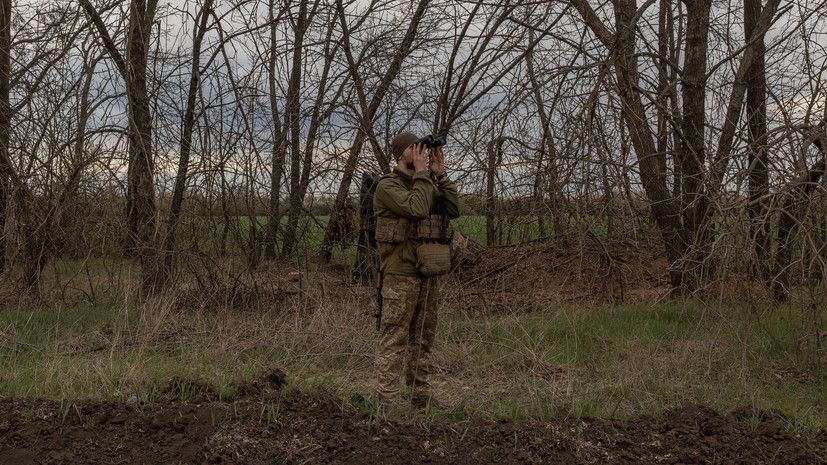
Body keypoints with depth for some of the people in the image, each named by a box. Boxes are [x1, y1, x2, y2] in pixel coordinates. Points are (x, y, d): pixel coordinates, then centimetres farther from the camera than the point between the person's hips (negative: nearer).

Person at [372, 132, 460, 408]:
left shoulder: (427, 184, 16)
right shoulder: (388, 186, -8)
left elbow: (453, 210, 5)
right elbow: (416, 209, -23)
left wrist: (440, 174, 2)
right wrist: (422, 172, -14)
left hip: (429, 273, 8)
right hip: (400, 273, -8)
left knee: (423, 336, 13)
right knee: (394, 338, -7)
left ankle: (420, 395, 21)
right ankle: (387, 401, -5)